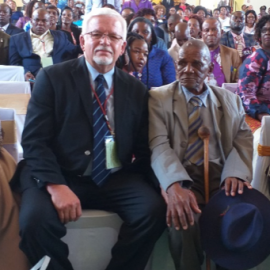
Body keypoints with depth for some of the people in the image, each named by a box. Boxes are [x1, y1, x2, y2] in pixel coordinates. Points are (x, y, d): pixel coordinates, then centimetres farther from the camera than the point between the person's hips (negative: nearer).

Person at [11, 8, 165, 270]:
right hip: (58, 176, -2)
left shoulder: (136, 89, 9)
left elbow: (143, 148, 10)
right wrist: (56, 186, -23)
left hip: (116, 179, 3)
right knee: (35, 219, -30)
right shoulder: (52, 77, -1)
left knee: (154, 209, -22)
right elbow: (34, 140, -8)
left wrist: (150, 186, -7)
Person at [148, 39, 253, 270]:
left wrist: (236, 173, -18)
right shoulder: (158, 98, 6)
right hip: (180, 178, -2)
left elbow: (243, 141, 6)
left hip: (221, 176, 3)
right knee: (183, 218, -33)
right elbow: (159, 146, -7)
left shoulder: (230, 100, 17)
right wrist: (175, 185, -27)